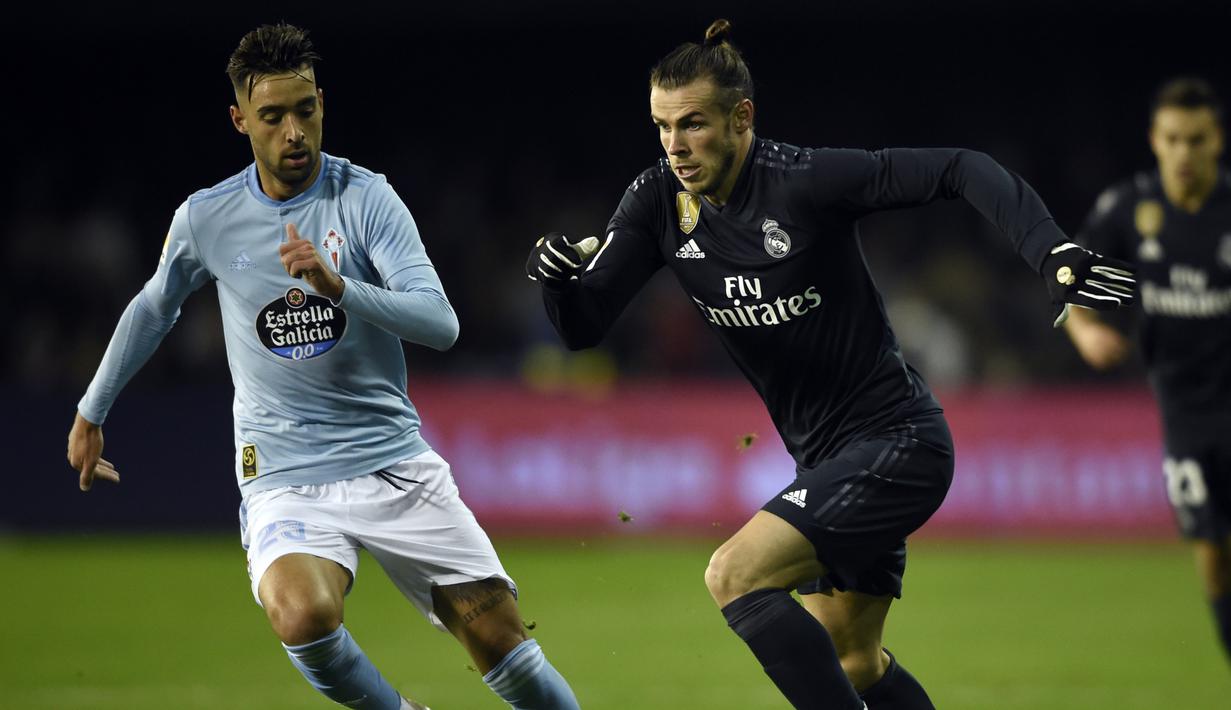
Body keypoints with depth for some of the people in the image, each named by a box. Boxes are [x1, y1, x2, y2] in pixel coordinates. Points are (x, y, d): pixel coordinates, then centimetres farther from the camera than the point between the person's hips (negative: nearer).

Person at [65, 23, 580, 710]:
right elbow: (153, 310, 21)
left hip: (395, 463, 0)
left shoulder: (366, 198, -6)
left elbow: (441, 324, -17)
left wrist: (338, 286, -32)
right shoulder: (205, 219, 0)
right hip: (284, 476, 0)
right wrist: (91, 414, 29)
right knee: (302, 614, -31)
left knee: (502, 640, -5)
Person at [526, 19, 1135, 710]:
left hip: (898, 443, -8)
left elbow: (958, 170, -18)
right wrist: (557, 272, -27)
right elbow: (584, 327, -5)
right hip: (827, 457, 8)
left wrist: (1055, 252, -28)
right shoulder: (658, 202, -3)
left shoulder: (806, 179, -21)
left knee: (735, 575, -22)